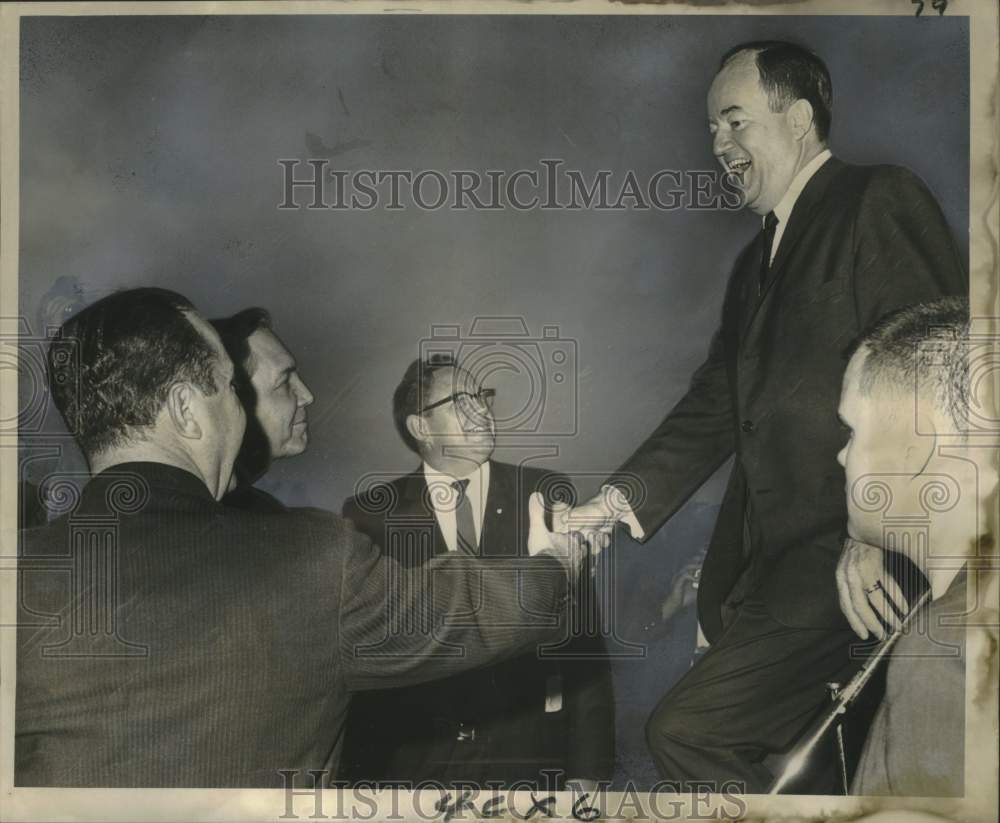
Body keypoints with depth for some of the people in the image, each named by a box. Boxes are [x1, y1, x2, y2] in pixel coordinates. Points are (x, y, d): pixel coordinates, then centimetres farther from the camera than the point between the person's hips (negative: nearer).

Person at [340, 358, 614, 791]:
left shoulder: (545, 494, -2)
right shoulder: (370, 514, -4)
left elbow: (580, 634, -2)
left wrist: (587, 765, -4)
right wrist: (361, 769, -4)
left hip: (528, 755, 1)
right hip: (413, 758, -1)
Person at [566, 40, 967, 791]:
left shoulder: (880, 202, -6)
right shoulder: (759, 259, 20)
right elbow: (717, 404, 15)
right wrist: (622, 499, 3)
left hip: (844, 559, -8)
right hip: (771, 561, 8)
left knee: (686, 732, -14)